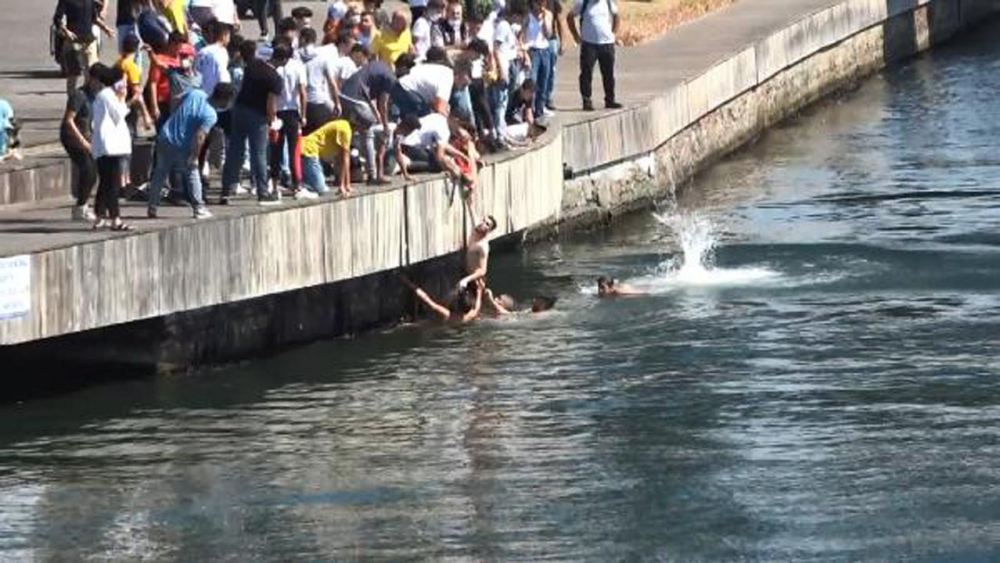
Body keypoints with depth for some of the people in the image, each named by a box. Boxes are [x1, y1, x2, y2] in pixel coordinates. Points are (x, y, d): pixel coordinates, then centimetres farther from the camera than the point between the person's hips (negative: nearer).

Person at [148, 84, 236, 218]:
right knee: (192, 175, 12)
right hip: (181, 147, -6)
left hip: (165, 138, 6)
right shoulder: (211, 115, -17)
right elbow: (199, 136, -25)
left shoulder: (195, 94, 0)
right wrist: (194, 156, -18)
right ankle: (199, 208, 16)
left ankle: (152, 209, 19)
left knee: (160, 174, 16)